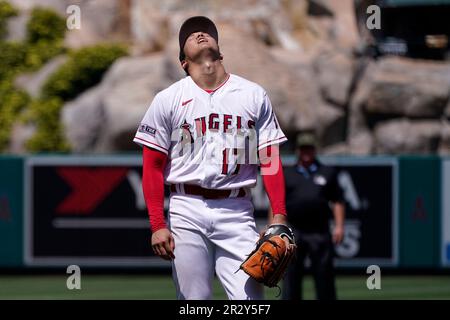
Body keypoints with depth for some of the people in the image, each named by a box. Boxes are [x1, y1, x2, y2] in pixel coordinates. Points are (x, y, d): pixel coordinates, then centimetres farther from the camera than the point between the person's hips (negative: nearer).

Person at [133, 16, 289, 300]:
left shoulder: (254, 95, 10)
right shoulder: (168, 100, 6)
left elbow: (270, 160, 6)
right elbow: (153, 167, 4)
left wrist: (279, 217, -5)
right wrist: (158, 225, -5)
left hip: (237, 212, 1)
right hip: (187, 211, -1)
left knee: (251, 300, -9)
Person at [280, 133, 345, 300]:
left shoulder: (327, 172, 15)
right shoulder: (287, 174, 15)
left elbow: (337, 201, 10)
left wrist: (339, 226, -1)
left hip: (320, 233, 0)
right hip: (294, 233, 0)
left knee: (324, 274, 0)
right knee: (291, 275, -4)